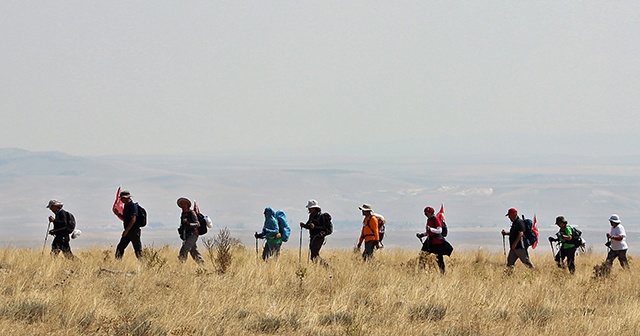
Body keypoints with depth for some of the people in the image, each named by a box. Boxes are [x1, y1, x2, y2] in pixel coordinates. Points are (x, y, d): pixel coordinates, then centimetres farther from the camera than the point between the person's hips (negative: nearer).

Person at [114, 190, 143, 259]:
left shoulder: (133, 205, -14)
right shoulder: (126, 206, 14)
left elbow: (133, 219, -21)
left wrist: (126, 230, -21)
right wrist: (117, 214, 6)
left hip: (134, 231, -9)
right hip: (127, 231, 9)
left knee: (138, 250, -4)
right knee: (120, 248, 5)